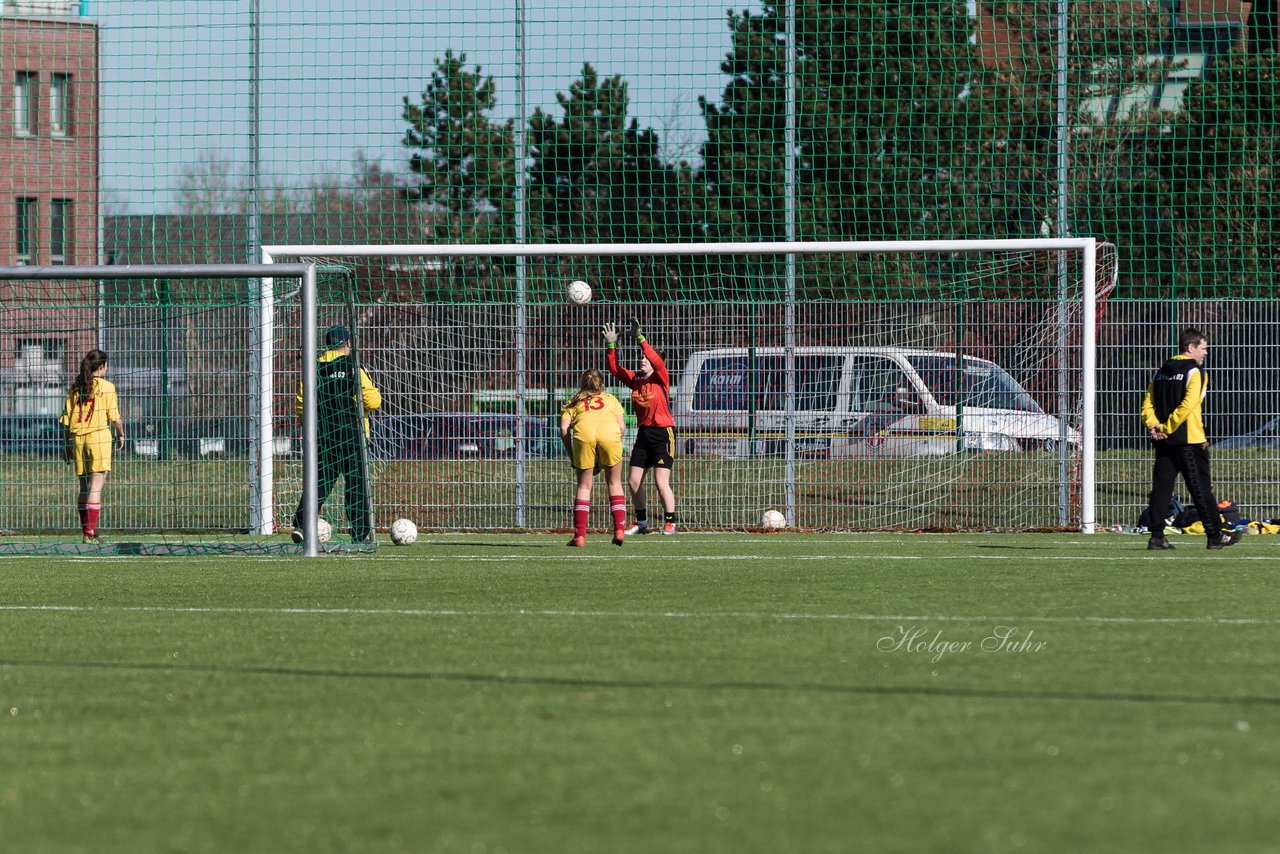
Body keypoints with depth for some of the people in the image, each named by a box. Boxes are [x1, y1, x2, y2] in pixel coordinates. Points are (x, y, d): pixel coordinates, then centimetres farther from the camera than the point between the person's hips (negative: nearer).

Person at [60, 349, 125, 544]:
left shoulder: (75, 388, 8)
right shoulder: (106, 387, -4)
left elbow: (66, 419, 9)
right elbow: (115, 417, -5)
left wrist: (68, 445, 16)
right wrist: (121, 435, 12)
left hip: (77, 438, 5)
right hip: (99, 436, -5)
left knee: (84, 487, 13)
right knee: (96, 486, -6)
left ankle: (86, 531, 17)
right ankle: (90, 532, -13)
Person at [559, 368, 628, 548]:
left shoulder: (574, 402, 30)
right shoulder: (610, 399, 32)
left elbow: (564, 428, 16)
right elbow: (621, 425, 17)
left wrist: (572, 457, 20)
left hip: (584, 434, 0)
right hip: (610, 433, 0)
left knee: (584, 486, 11)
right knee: (614, 483, 18)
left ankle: (579, 536, 5)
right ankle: (619, 530, 11)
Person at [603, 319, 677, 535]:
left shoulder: (661, 379, -8)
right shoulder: (635, 380, 8)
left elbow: (657, 361, -25)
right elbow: (615, 369, 7)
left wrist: (641, 339, -30)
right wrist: (611, 346, -4)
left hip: (662, 434, -7)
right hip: (644, 434, 7)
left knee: (661, 481, -10)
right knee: (633, 480, 6)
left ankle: (670, 523, 1)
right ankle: (642, 522, 19)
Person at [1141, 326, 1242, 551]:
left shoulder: (1161, 372, 14)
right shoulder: (1194, 372, -8)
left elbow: (1147, 404, 7)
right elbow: (1187, 405, -19)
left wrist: (1155, 426, -6)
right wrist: (1166, 428, -14)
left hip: (1164, 441, 6)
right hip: (1189, 440, -6)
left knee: (1161, 488, 4)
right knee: (1201, 489, 1)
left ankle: (1156, 536, -2)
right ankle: (1215, 535, 7)